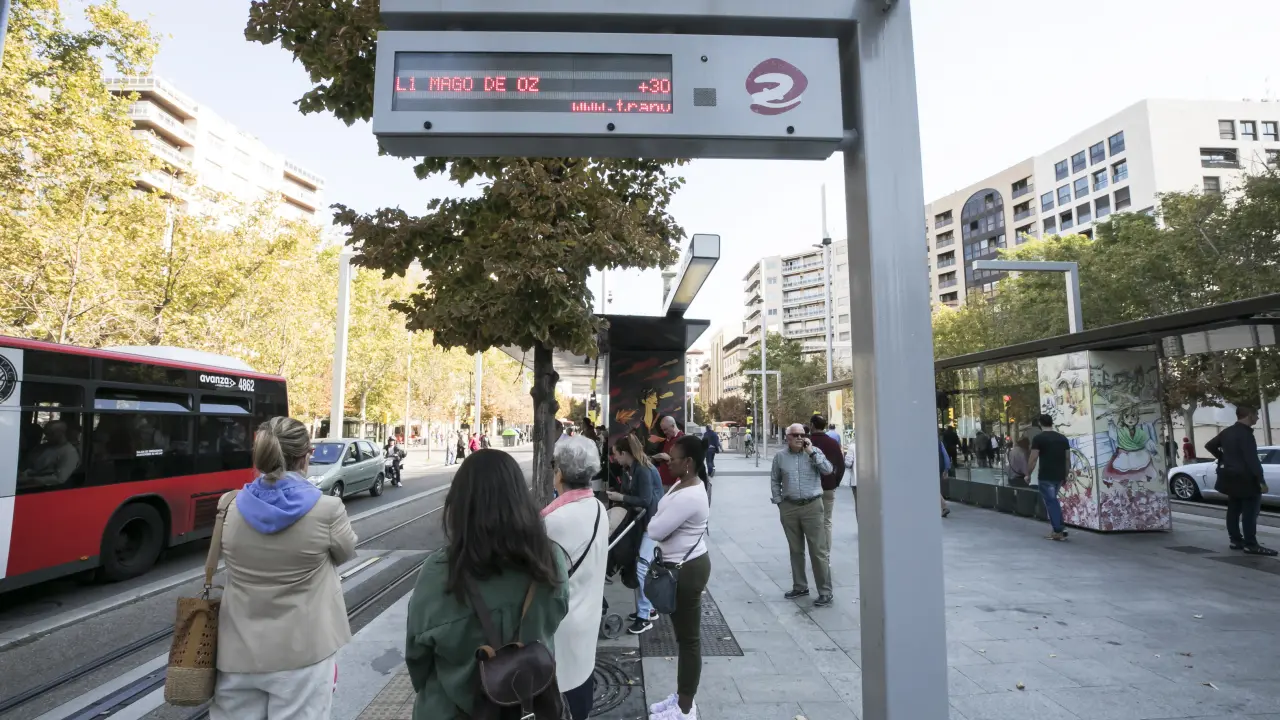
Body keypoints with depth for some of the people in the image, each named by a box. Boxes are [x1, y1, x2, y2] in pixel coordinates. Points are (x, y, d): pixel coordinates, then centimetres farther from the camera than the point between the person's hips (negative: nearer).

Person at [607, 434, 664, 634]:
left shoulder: (643, 469, -21)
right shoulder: (634, 468, 7)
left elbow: (645, 500, -24)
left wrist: (621, 497, -17)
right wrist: (619, 496, -2)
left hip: (655, 522, -9)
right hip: (647, 521, 9)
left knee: (641, 567, -10)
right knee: (647, 567, 14)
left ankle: (644, 617, -2)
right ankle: (649, 609, 25)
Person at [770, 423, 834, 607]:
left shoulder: (814, 452, 0)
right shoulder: (780, 456, 3)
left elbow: (828, 470, -14)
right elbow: (774, 480, 10)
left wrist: (811, 452, -16)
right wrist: (778, 501, 4)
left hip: (812, 506, -2)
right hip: (789, 508, 2)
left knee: (818, 550, -1)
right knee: (795, 550, 14)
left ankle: (826, 592, 7)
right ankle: (800, 586, 27)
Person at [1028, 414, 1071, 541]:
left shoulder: (1039, 438, -10)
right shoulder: (1063, 438, 9)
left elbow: (1033, 459, -11)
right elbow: (1067, 458, 12)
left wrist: (1028, 474, 0)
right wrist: (1065, 475, 21)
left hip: (1046, 476, -6)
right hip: (1059, 476, 6)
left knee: (1050, 502, 1)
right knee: (1053, 500, 21)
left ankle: (1058, 531, 3)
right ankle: (1060, 528, 17)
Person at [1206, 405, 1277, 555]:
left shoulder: (1227, 432, 9)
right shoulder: (1245, 433, -18)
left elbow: (1209, 445, 19)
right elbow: (1252, 459, -22)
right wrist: (1261, 480, -20)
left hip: (1231, 476, 9)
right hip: (1245, 478, -9)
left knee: (1234, 509, 12)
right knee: (1250, 511, -6)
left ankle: (1236, 540, 17)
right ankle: (1251, 544, -5)